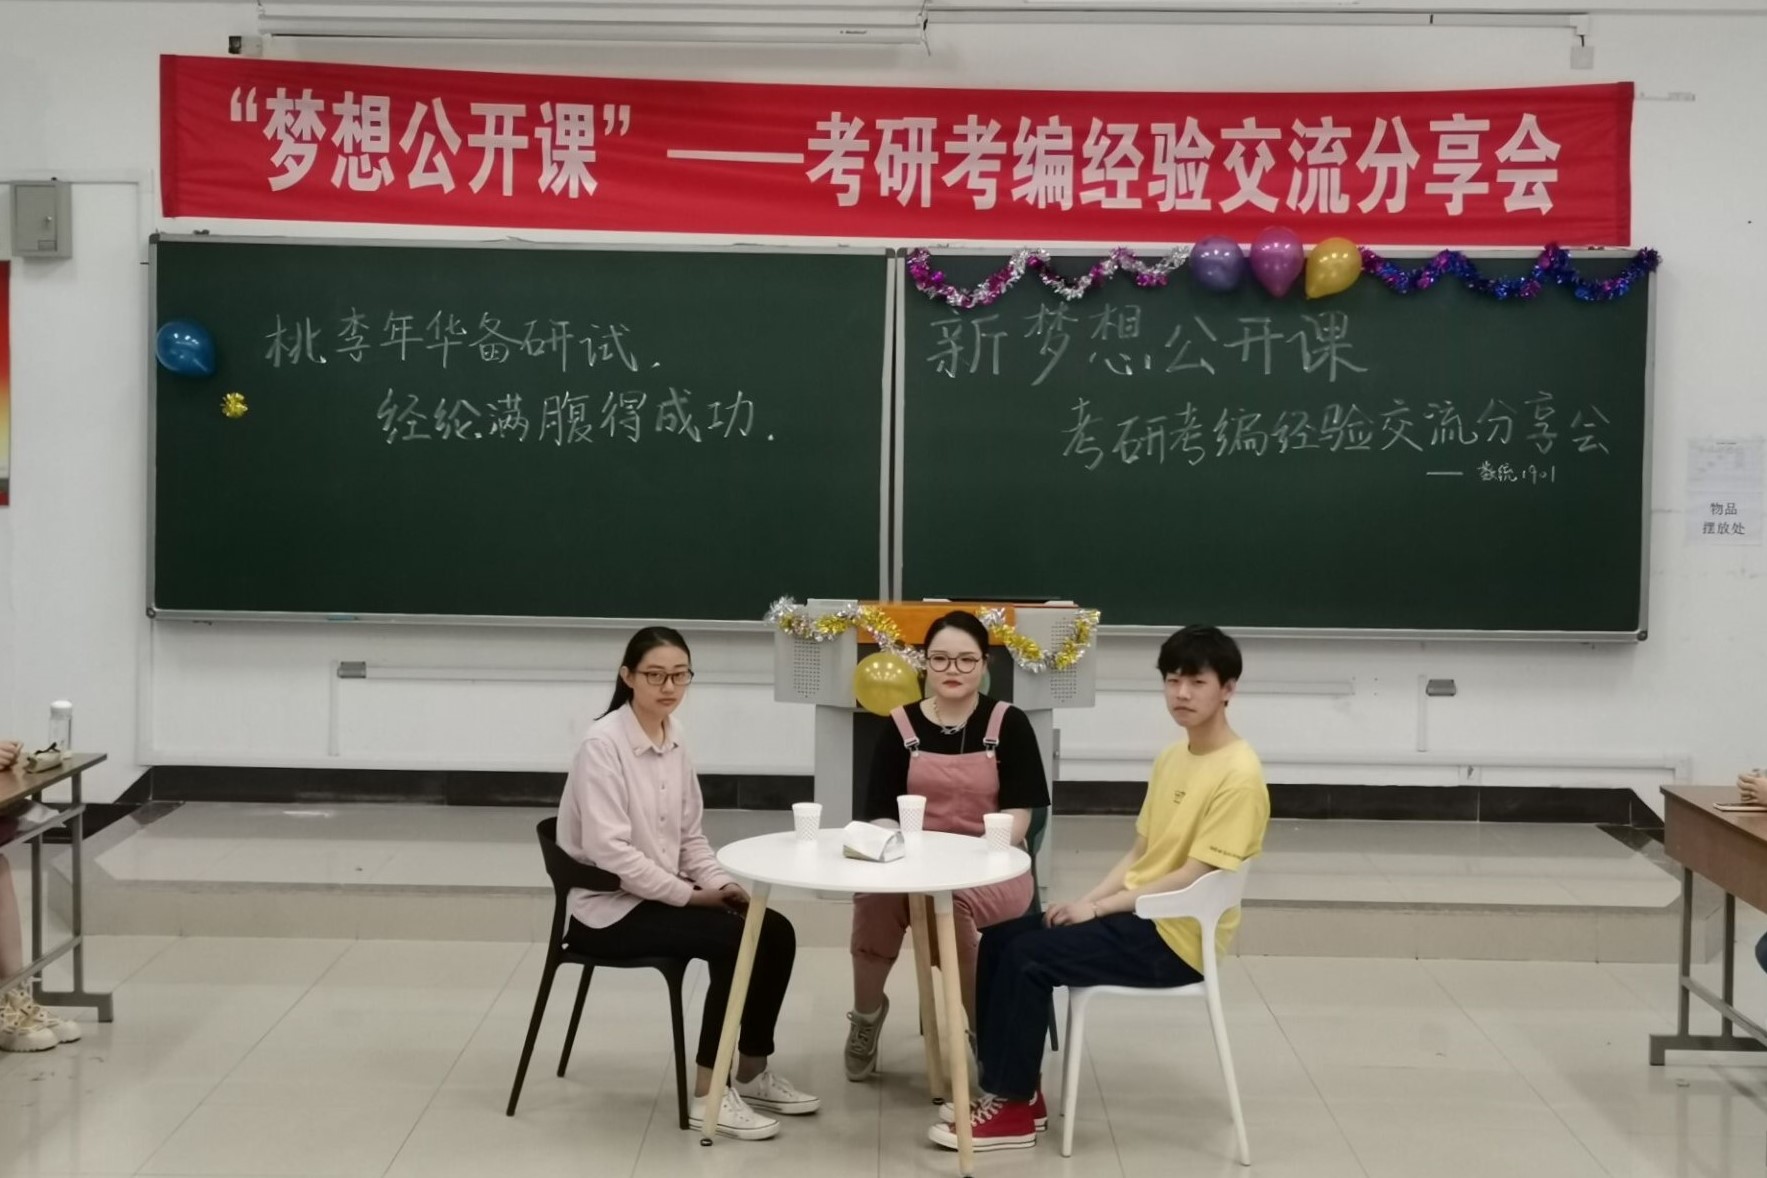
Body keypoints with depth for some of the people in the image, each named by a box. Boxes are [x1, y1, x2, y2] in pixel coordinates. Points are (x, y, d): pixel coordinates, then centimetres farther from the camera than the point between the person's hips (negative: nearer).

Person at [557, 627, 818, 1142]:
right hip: (608, 906, -8)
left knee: (775, 932, -6)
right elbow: (610, 852, -25)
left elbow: (689, 835, 12)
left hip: (662, 894, 8)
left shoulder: (673, 738, 6)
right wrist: (689, 895, -21)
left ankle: (751, 1074, 11)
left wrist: (720, 883, -6)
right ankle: (708, 1095, -13)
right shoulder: (603, 745, -18)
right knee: (733, 940, -24)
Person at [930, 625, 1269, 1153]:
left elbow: (1193, 877, -20)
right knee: (1000, 937, -2)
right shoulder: (1170, 759, 11)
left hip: (1176, 935, -9)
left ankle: (1015, 1106, -8)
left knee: (1029, 955, -19)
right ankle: (1006, 1085, 5)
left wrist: (1098, 908, -16)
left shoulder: (1239, 774, -17)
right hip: (1137, 912, 9)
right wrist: (1087, 900, -3)